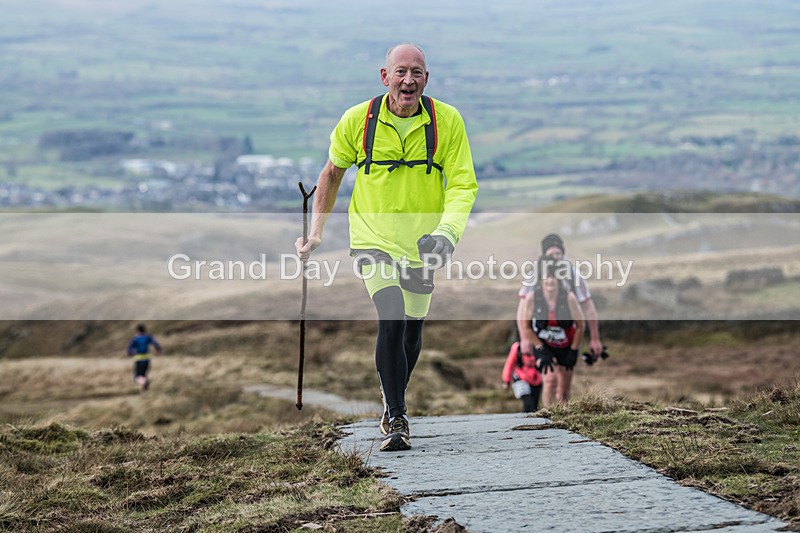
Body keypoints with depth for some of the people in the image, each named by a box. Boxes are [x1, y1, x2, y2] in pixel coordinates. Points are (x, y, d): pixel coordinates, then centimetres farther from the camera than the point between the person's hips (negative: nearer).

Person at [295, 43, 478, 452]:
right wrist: (316, 231, 8)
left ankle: (394, 400, 40)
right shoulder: (358, 120, -7)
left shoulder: (447, 121, -8)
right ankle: (396, 421, -16)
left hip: (422, 242, 2)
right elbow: (332, 173, 9)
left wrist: (447, 232, -27)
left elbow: (463, 184, -9)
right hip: (373, 237, -2)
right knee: (391, 320, -20)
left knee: (412, 327, 13)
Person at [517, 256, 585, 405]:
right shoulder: (532, 298, -20)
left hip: (565, 347, 1)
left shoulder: (569, 298, -20)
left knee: (563, 390, 7)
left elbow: (580, 326, -7)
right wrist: (540, 349, -10)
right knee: (550, 380, -21)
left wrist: (573, 351, -6)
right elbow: (525, 326, -8)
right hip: (543, 346, -1)